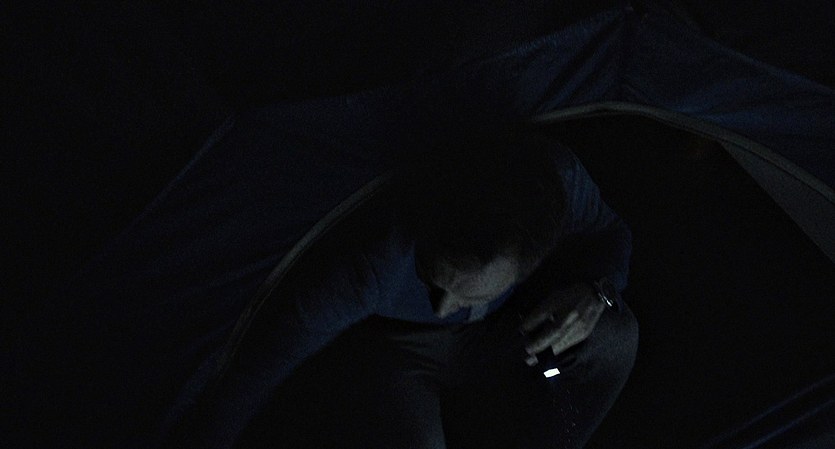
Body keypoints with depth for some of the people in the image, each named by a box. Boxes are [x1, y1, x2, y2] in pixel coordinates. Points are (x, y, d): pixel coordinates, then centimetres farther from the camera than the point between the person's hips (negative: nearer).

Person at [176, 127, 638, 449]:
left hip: (496, 335, 4)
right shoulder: (372, 259, -43)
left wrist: (594, 291, -29)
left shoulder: (558, 180, -32)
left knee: (611, 337, -22)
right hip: (383, 345, -3)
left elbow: (608, 236, -7)